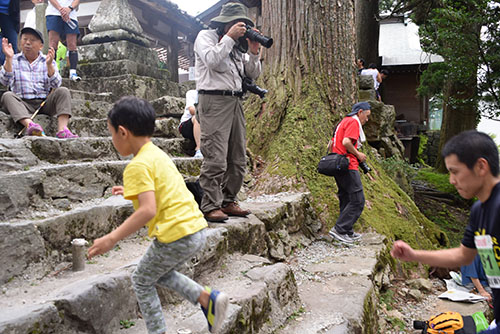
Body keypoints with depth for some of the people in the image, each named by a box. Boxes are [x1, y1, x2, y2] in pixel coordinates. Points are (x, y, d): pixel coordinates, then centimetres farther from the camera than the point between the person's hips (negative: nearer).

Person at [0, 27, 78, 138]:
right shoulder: (14, 60, 10)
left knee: (63, 91, -21)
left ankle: (62, 129, -42)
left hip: (45, 104, 1)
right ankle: (29, 124, -53)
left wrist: (49, 65, -21)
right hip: (23, 105, 0)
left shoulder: (48, 61, 11)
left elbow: (56, 85, -6)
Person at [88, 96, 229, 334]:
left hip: (175, 236, -9)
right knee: (160, 272, 29)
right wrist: (131, 191, 33)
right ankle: (208, 299, 15)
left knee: (142, 281, 16)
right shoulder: (158, 154, 14)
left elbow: (148, 210, -25)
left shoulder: (137, 166, -14)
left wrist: (111, 239, -22)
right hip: (197, 230, 9)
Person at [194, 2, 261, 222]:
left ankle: (228, 201, 18)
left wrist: (253, 52, 3)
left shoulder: (237, 46, 22)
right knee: (215, 159, -12)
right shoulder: (206, 36, 4)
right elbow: (212, 60, -17)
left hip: (235, 102, 8)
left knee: (238, 160, 7)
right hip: (214, 101, -7)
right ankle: (210, 206, -5)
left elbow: (253, 74, 17)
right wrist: (229, 37, -11)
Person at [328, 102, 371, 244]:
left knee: (346, 200, 13)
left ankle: (347, 232, 17)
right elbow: (346, 142, -21)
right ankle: (339, 229, -11)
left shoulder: (343, 122, 24)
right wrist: (358, 154, -9)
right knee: (358, 201, -9)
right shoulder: (353, 122, -6)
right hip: (348, 166, -10)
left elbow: (331, 144, 24)